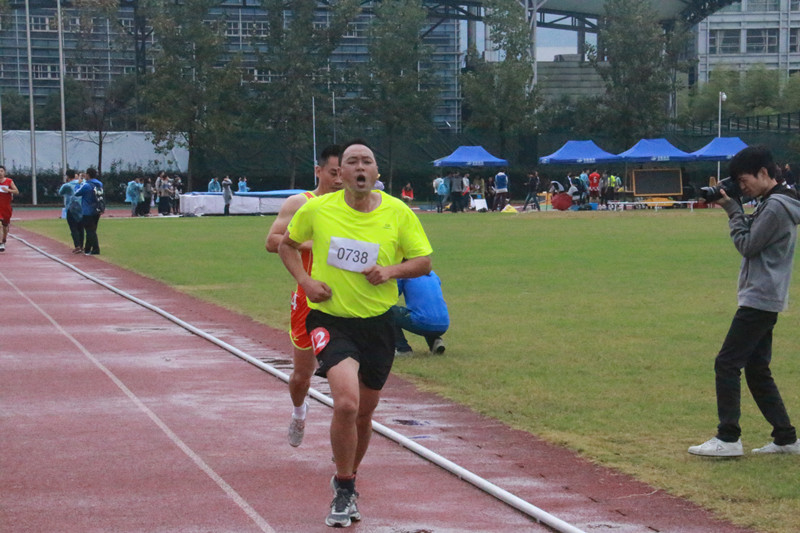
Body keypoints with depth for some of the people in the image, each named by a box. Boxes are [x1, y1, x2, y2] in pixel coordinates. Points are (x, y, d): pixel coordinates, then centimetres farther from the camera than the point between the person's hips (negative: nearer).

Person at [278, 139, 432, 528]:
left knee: (363, 413, 13)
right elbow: (287, 244, 12)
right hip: (330, 320, -2)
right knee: (346, 403, -22)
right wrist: (304, 280, -5)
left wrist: (391, 270, -16)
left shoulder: (398, 213, -4)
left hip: (378, 323, 3)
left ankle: (347, 480, 41)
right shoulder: (317, 209, -5)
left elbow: (423, 261, 3)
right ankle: (344, 492, -3)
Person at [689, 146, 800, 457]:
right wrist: (732, 208, 6)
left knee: (727, 364, -9)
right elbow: (753, 237, 18)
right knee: (757, 369, 14)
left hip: (759, 300, -11)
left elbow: (747, 245, -16)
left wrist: (733, 210, -7)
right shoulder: (772, 203, 14)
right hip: (765, 300, 11)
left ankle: (728, 439, -8)